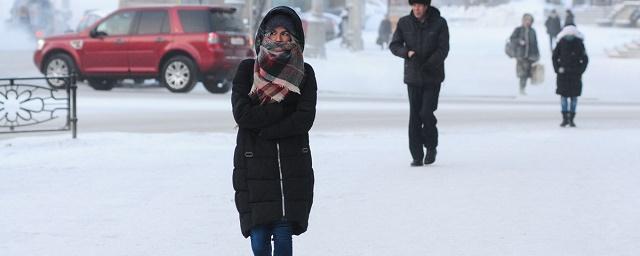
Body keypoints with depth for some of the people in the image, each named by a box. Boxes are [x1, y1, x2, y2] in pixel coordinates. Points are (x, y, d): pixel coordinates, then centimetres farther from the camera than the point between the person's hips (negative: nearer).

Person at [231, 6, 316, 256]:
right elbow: (242, 113, -9)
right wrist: (284, 109, -9)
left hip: (293, 165, 0)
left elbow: (305, 119, -7)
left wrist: (264, 130, -12)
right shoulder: (247, 69, 4)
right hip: (254, 165, 0)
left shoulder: (304, 73, 5)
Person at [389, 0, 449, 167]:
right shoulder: (404, 23, -1)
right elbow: (394, 45, 1)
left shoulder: (439, 23, -7)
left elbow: (443, 49, -11)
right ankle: (417, 157, 4)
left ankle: (431, 147, 15)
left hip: (433, 76, -2)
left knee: (426, 113, -10)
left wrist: (428, 65, -22)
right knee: (414, 116, -1)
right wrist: (407, 52, -20)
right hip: (413, 77, 2)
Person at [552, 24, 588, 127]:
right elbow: (554, 57, 8)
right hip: (563, 73, 0)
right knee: (563, 96, -3)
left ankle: (571, 119, 8)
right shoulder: (561, 43, -1)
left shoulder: (579, 44, -3)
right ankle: (565, 118, 2)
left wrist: (580, 70, -6)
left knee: (574, 97, 2)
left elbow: (585, 59, 4)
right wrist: (557, 68, -2)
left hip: (575, 74, 0)